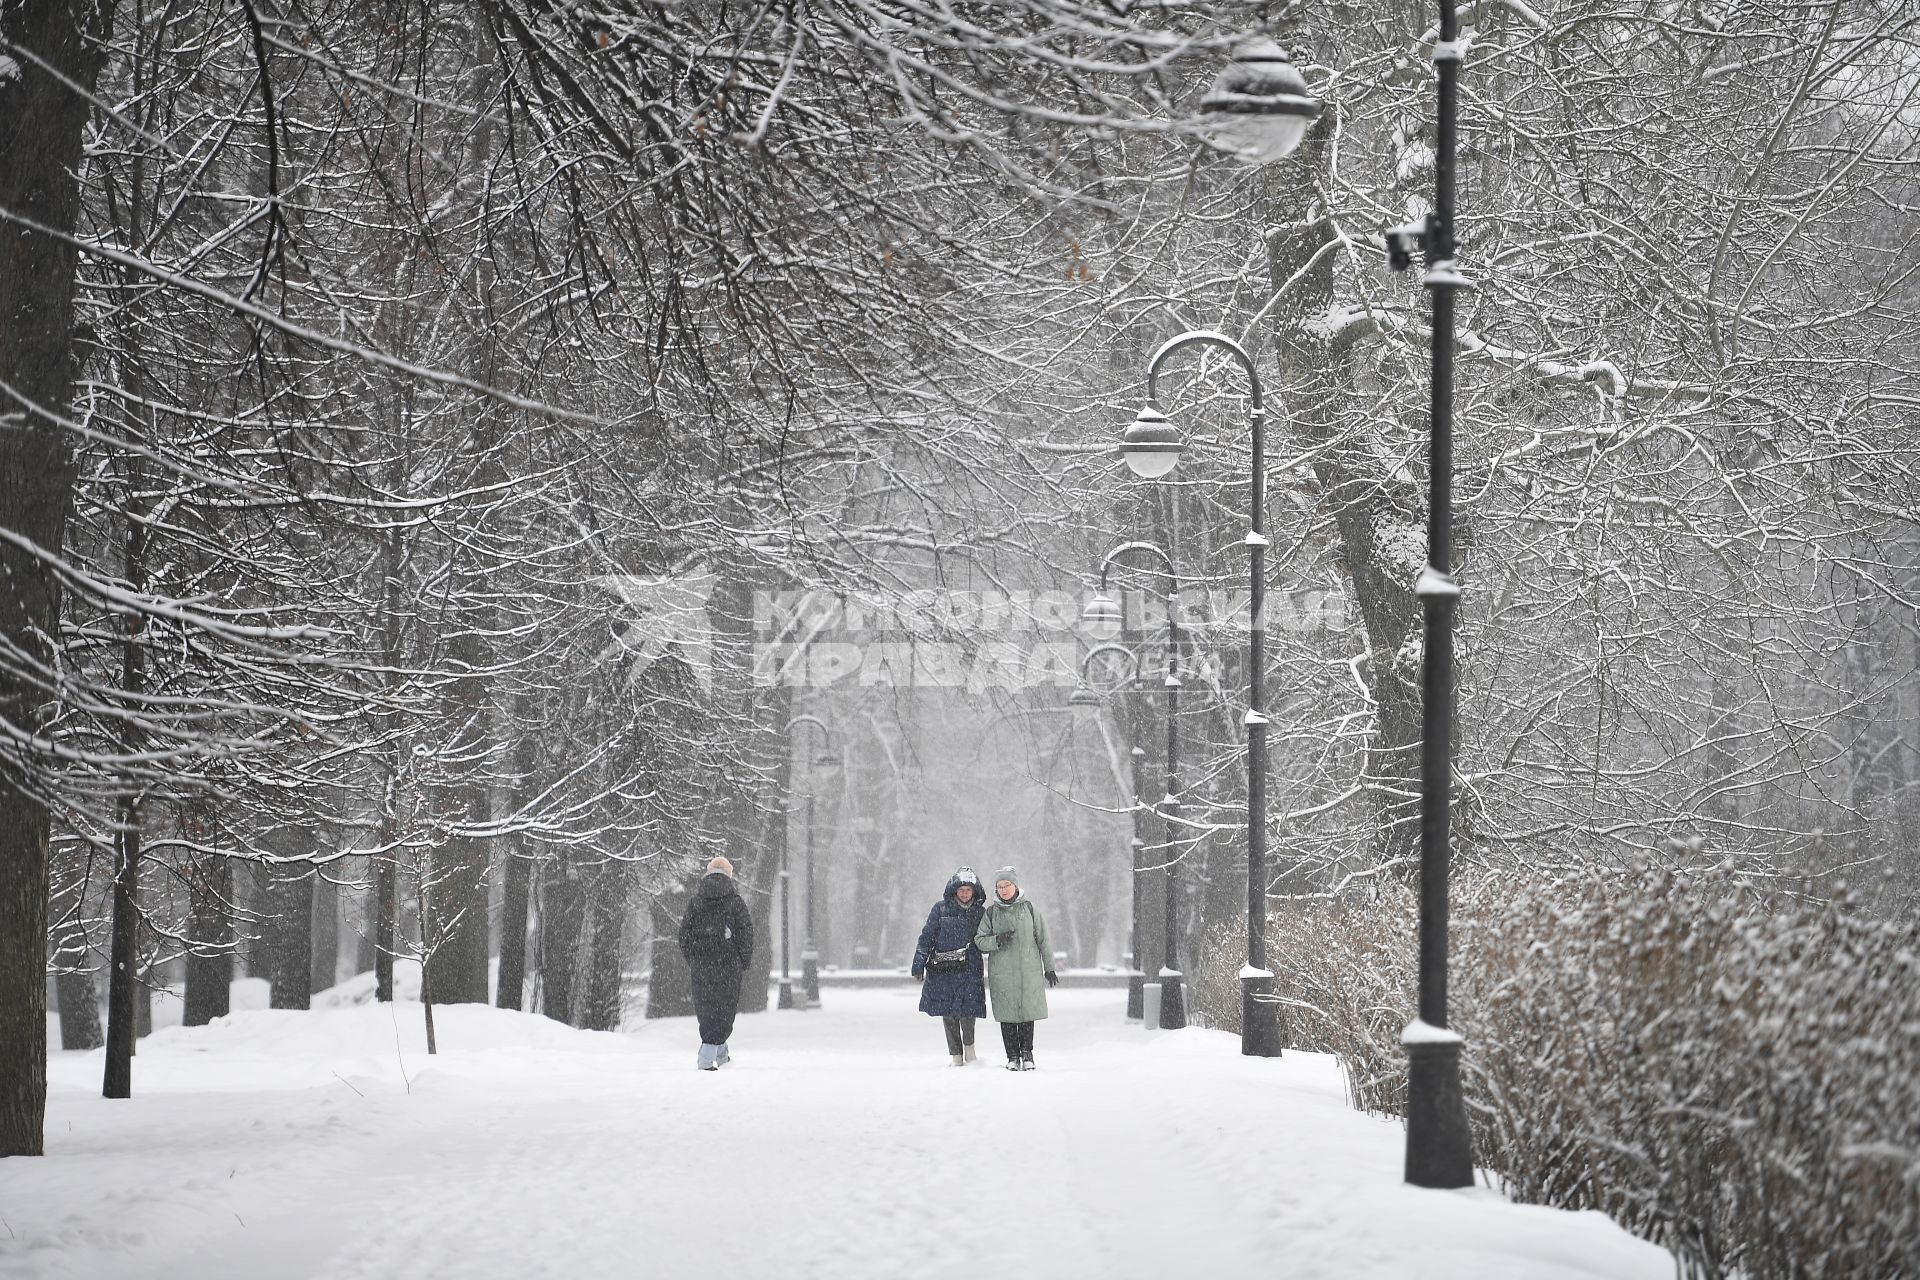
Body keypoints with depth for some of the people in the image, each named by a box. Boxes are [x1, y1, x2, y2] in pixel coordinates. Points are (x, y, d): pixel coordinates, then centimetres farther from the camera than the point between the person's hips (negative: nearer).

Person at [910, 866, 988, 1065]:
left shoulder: (980, 912, 9)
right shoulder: (941, 909, 4)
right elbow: (927, 937, 5)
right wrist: (919, 964, 0)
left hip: (970, 969, 0)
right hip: (943, 970, 0)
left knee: (967, 1010, -14)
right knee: (948, 1013, 2)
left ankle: (969, 1045, 10)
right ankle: (956, 1055, 12)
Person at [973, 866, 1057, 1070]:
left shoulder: (1029, 908, 6)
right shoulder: (991, 912, 6)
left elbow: (1043, 939, 10)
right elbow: (979, 940, 5)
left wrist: (1049, 968, 10)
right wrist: (997, 940, -15)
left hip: (1029, 971, 0)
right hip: (1001, 973, 0)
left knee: (1028, 1012, -1)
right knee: (1007, 1015, -1)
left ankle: (1027, 1053, 13)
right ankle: (1013, 1056, 9)